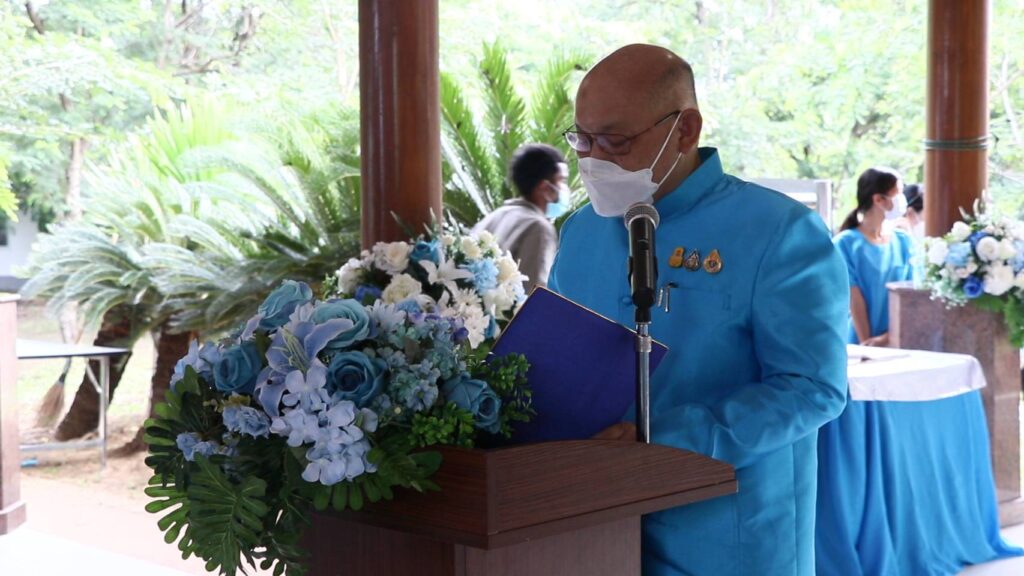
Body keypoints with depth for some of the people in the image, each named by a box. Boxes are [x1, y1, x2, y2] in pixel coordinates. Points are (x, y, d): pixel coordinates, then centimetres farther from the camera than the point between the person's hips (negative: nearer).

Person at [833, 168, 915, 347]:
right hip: (860, 344, -3)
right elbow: (854, 298, -9)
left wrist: (890, 336, -12)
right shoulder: (846, 243, -4)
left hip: (898, 342, 3)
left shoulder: (904, 242, 7)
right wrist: (866, 342, -16)